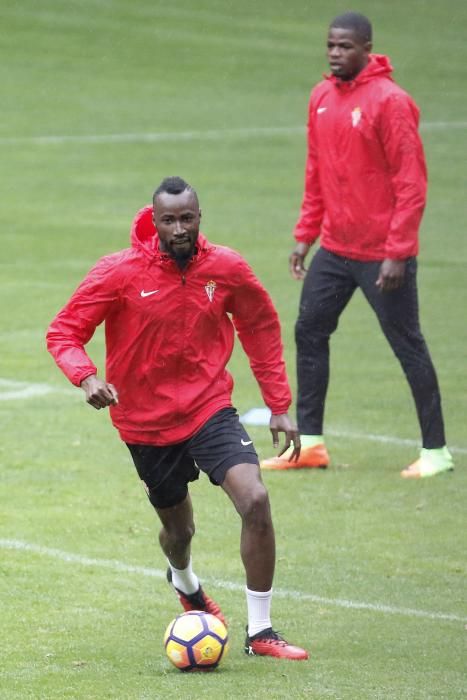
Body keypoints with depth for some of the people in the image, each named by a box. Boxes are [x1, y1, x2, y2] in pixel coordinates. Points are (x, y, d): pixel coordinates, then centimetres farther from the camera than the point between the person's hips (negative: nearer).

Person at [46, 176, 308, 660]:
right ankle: (184, 581, 55)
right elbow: (63, 332, -10)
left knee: (255, 501, -21)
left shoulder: (226, 269, -8)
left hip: (209, 407, 1)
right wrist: (86, 377, -31)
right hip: (146, 420, -1)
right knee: (179, 528, 14)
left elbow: (261, 328, 8)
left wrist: (279, 406, 7)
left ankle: (260, 632, -9)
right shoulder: (119, 273, -15)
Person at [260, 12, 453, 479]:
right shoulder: (321, 98, 8)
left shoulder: (389, 101, -15)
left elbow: (411, 182, -16)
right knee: (308, 333, 7)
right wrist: (305, 235, 12)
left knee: (407, 345, 0)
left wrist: (397, 252, -19)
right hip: (334, 249, 7)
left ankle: (435, 450, 8)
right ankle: (310, 443, 15)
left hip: (382, 256, -7)